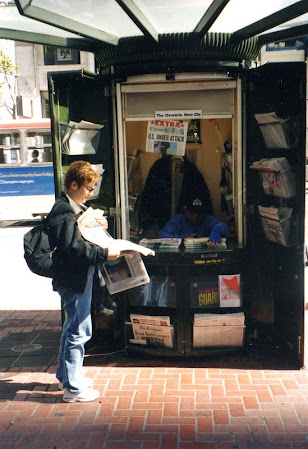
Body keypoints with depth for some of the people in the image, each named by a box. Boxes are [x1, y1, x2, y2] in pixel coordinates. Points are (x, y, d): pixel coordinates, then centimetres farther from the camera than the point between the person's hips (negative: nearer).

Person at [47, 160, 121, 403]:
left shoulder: (75, 208, 14)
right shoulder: (63, 212, -19)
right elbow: (73, 248, -28)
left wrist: (98, 226, 7)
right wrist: (105, 253, -25)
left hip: (79, 278, 11)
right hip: (73, 280, -11)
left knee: (73, 328, 20)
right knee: (79, 330, -4)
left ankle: (65, 376, 35)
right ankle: (73, 388, 8)